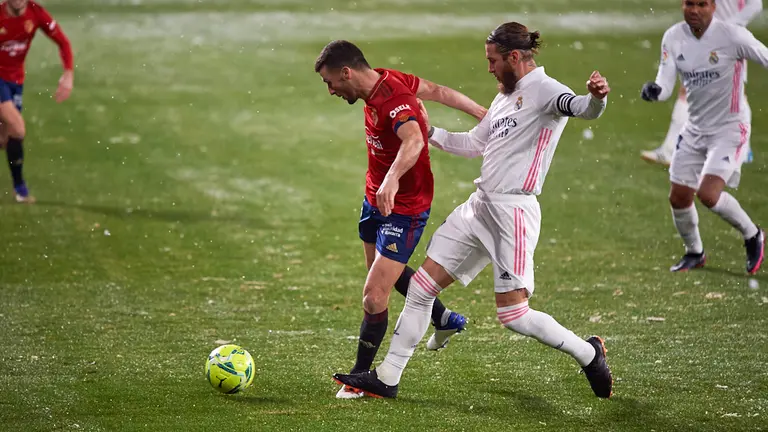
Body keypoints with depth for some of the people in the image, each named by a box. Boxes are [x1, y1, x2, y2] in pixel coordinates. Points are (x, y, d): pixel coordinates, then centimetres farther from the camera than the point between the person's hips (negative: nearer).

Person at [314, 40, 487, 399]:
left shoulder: (393, 101, -33)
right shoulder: (383, 80, -5)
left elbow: (414, 141, -53)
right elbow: (438, 91, 7)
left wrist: (393, 179, -70)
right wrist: (482, 114, 15)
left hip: (404, 210, -10)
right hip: (375, 198, 10)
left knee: (373, 298, -11)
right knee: (383, 270, 30)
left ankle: (361, 376, 8)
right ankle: (444, 320, 50)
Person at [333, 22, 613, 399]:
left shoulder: (543, 89, -10)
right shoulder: (505, 96, 18)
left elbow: (584, 109, -31)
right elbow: (475, 144, 32)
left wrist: (596, 97, -54)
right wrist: (429, 133, 30)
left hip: (513, 210, -9)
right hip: (479, 205, 9)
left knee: (513, 315, -11)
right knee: (421, 286, 7)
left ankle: (588, 353, 12)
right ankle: (386, 379, 13)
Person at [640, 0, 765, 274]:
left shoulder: (732, 36, -18)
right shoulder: (673, 38, -4)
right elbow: (665, 85, -7)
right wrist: (653, 90, -30)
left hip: (730, 129, -6)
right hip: (695, 128, 6)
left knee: (708, 194, -21)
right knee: (678, 197, 8)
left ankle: (752, 236, 7)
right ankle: (694, 253, 35)